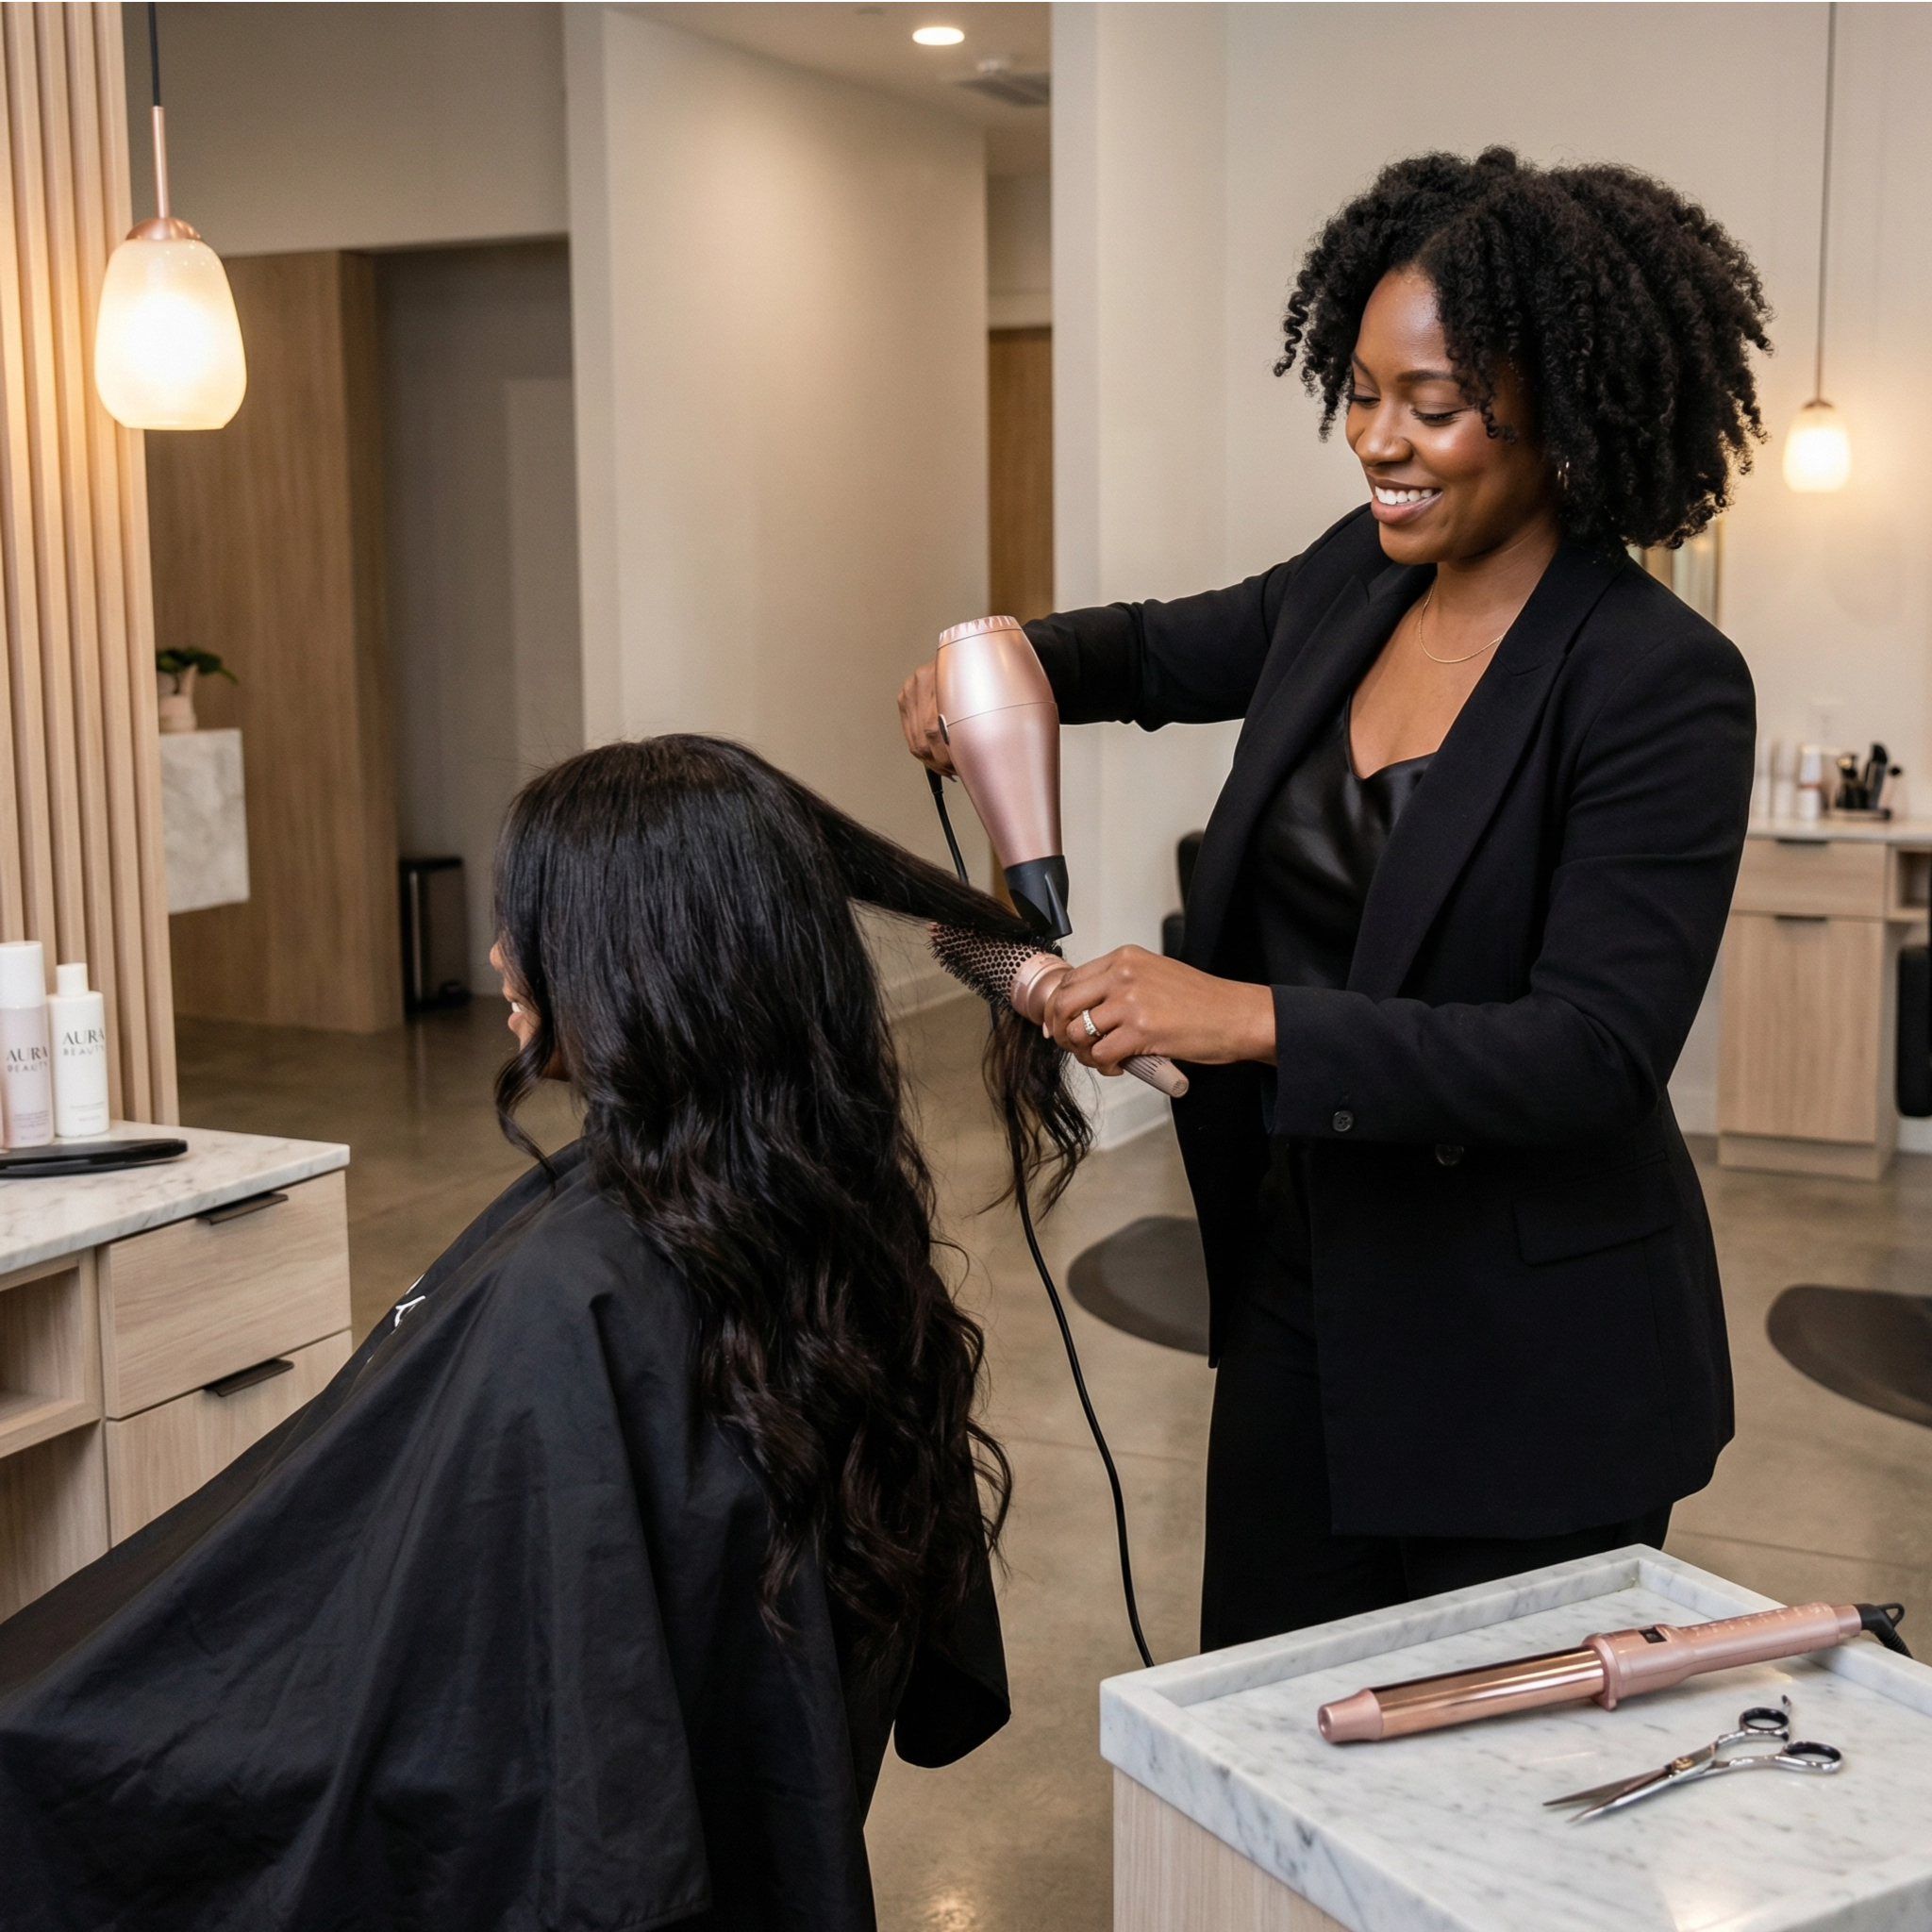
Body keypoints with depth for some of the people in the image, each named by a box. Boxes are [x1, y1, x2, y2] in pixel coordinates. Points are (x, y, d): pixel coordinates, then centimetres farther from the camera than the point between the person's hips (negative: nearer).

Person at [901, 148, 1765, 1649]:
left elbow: (1595, 1057, -24)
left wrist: (1251, 1018, -30)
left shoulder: (1662, 686, -19)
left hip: (1529, 1361, -6)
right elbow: (1168, 653, 21)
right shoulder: (1358, 579, 1)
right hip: (1299, 1287, 6)